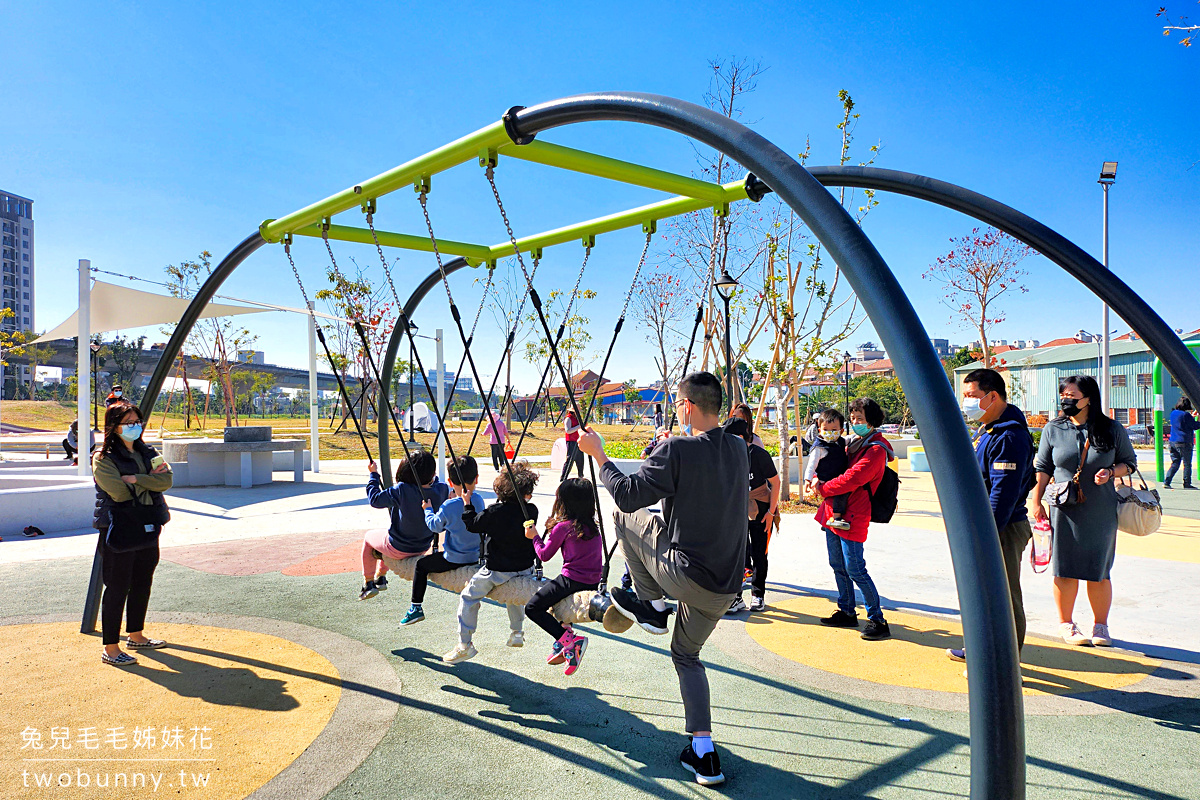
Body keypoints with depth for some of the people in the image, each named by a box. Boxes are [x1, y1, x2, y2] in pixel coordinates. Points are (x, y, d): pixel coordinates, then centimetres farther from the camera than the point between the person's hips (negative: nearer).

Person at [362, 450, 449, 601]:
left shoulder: (402, 490, -30)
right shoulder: (441, 490, -17)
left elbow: (375, 499, -19)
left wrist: (373, 474, -10)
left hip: (398, 550, -5)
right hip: (423, 548, 6)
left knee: (368, 537, 28)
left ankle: (368, 583, 30)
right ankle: (380, 578, 48)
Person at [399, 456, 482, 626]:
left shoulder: (448, 507, -20)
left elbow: (434, 526, -3)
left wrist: (428, 509, 12)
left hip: (453, 560, -5)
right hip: (476, 557, 5)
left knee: (421, 564, 15)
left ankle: (416, 607, 19)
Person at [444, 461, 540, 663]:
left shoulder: (495, 512, -18)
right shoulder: (531, 511, -6)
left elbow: (473, 524, -8)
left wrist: (467, 505, 3)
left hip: (497, 569, -5)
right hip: (525, 567, 5)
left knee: (468, 597, 9)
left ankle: (464, 645, 9)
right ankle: (517, 633, 37)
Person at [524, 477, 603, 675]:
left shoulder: (562, 527, -10)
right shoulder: (593, 526, 8)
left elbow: (544, 555, -2)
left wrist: (535, 537, 16)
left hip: (571, 580, -8)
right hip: (593, 583, 8)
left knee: (532, 608, 3)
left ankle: (570, 640, -12)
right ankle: (564, 639, 21)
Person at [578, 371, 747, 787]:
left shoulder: (677, 450, -18)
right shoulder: (738, 449, 4)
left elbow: (628, 495, -16)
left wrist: (598, 454, -5)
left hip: (683, 572, -7)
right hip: (725, 586, 7)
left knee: (625, 516, 13)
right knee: (686, 654, 26)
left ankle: (653, 605, 19)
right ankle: (704, 753, 19)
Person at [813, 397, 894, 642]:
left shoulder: (876, 449, -13)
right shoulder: (852, 442, 14)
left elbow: (852, 478, -22)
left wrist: (823, 488, -11)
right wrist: (820, 480, 6)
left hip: (852, 517, -9)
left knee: (855, 570, -8)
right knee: (838, 566, 15)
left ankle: (878, 621, 3)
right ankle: (847, 612, 28)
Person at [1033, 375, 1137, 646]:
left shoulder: (1113, 429, 0)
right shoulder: (1053, 429, 2)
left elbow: (1129, 462, 10)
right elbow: (1042, 468, 8)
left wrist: (1110, 472, -12)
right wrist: (1037, 501, 3)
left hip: (1101, 512, 0)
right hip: (1064, 511, 0)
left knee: (1099, 572, 7)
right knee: (1065, 570, 3)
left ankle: (1100, 626, 25)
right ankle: (1066, 624, 20)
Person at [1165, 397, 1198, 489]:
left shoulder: (1173, 413, 9)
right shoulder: (1186, 415, -13)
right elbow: (1195, 426, -6)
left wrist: (1192, 416, 32)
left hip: (1172, 442, 7)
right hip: (1184, 443, -7)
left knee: (1174, 464, 10)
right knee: (1187, 464, 5)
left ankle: (1166, 482, 1)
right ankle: (1187, 484, 10)